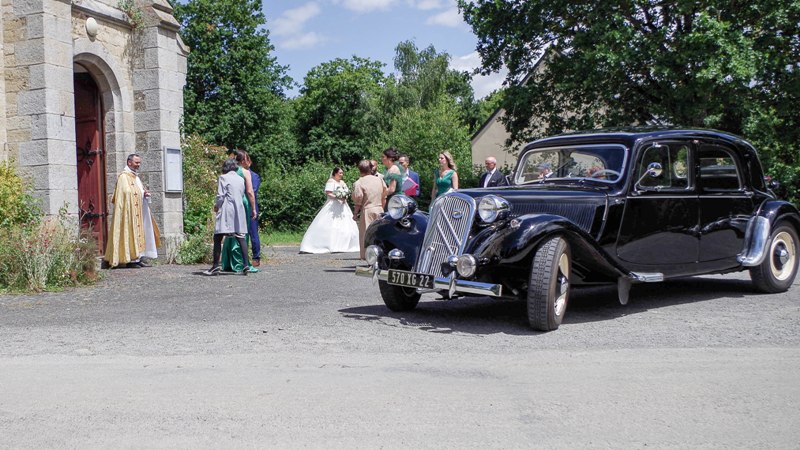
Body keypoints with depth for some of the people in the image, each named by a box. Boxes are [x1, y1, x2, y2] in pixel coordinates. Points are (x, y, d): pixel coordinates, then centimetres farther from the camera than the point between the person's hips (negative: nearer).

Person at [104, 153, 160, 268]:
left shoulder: (135, 177, 21)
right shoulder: (124, 177, -8)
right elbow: (127, 192, -21)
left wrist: (145, 194, 6)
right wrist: (142, 193, -17)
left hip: (139, 212, 10)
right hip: (129, 212, -10)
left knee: (139, 233, 7)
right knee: (130, 232, -10)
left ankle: (137, 258, 10)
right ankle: (129, 260, -8)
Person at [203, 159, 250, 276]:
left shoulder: (223, 178, -4)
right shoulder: (241, 179, 12)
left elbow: (221, 196, -8)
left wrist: (216, 206, 9)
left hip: (227, 211, -5)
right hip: (239, 210, 5)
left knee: (218, 238, -1)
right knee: (240, 237, 4)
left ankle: (216, 266, -4)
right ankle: (246, 264, -3)